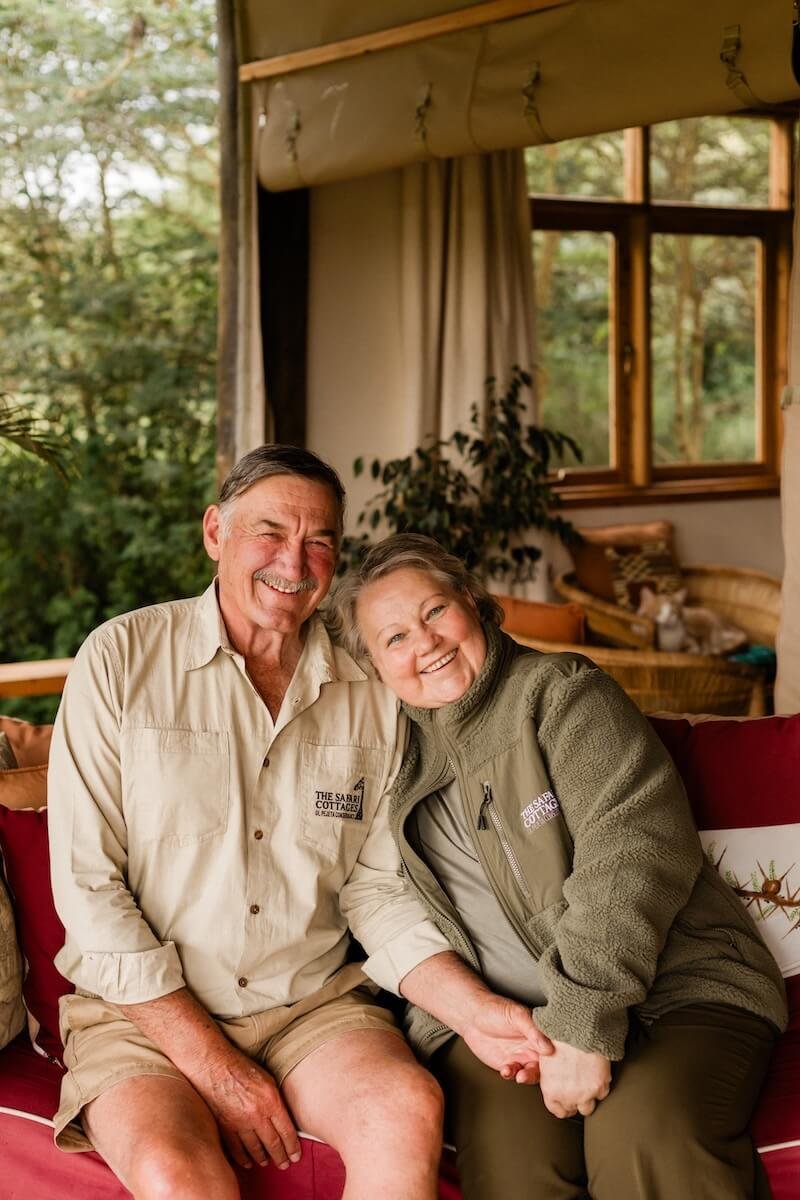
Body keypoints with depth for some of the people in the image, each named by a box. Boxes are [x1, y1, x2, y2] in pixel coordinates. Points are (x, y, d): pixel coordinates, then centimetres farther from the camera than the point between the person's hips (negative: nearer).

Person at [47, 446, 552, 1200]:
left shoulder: (370, 694, 6)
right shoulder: (120, 658, -5)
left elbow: (376, 890, 8)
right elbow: (87, 885, -8)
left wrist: (473, 1010, -11)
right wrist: (212, 1064, -13)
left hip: (313, 1004, 3)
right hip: (145, 1013, -3)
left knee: (409, 1108, -28)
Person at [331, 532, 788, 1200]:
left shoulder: (562, 694, 0)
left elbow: (637, 848, -14)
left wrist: (584, 1024, -22)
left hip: (673, 990, -3)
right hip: (493, 1017, 3)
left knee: (646, 1137, -34)